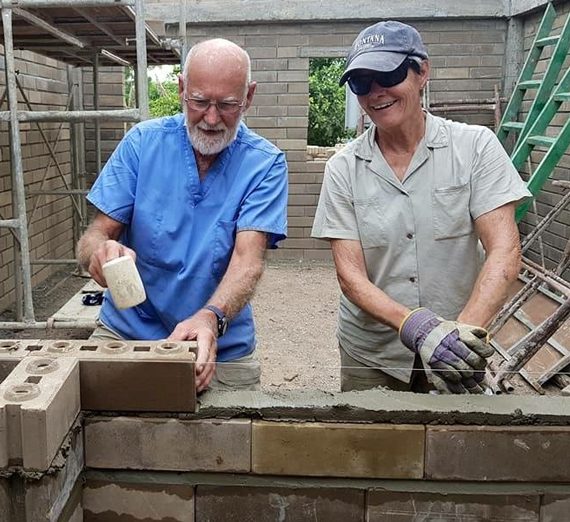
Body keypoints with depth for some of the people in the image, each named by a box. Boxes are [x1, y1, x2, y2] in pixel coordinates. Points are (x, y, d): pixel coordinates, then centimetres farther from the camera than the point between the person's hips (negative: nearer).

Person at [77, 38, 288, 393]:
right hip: (126, 332, 1)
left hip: (220, 347, -1)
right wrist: (101, 251, -29)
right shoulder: (143, 142, -3)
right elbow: (95, 234, -4)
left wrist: (210, 319, -39)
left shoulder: (266, 164, -8)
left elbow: (248, 260, -19)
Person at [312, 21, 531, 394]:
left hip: (457, 353, 0)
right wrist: (416, 326, -28)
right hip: (370, 355, 1)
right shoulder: (343, 169, -6)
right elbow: (350, 275, -11)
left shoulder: (475, 146, -7)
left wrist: (465, 329, -31)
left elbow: (504, 250, -15)